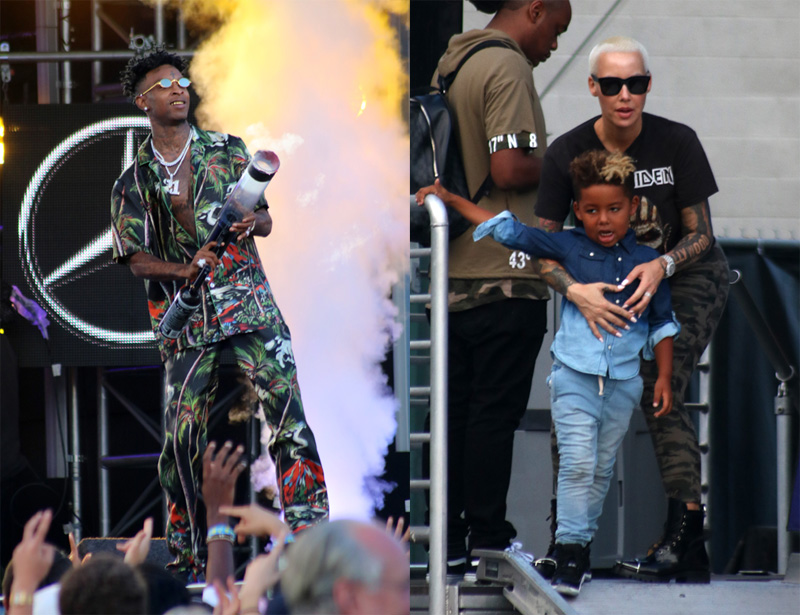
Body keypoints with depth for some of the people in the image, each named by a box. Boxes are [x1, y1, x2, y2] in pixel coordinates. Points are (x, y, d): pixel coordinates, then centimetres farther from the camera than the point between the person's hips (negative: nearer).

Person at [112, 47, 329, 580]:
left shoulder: (228, 151, 12)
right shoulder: (133, 182, 10)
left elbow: (266, 221, 11)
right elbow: (135, 257, 3)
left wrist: (251, 221, -13)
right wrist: (185, 269, -15)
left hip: (248, 300, 0)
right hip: (186, 316, 0)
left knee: (286, 405, -14)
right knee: (182, 431, -5)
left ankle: (308, 526, -14)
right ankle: (186, 551, 6)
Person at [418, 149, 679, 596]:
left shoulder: (647, 261, 1)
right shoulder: (567, 247, -2)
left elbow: (662, 324, 10)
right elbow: (508, 230, 2)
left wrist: (665, 377, 4)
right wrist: (451, 200, 0)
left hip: (623, 382, 2)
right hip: (574, 375, -2)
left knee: (601, 468, 10)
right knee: (577, 463, -13)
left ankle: (582, 542, 22)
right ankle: (569, 557, -12)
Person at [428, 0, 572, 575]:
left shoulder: (451, 62, 15)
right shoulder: (507, 68, -14)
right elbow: (509, 169, -23)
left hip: (454, 268, 9)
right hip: (502, 272, -9)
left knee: (455, 408, 11)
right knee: (494, 410, -3)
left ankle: (448, 541, 14)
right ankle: (489, 542, 0)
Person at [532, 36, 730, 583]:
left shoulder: (677, 142, -17)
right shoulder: (568, 154, -13)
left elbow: (700, 233, -10)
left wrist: (661, 267, -30)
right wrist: (575, 291, -32)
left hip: (687, 276, -3)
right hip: (608, 281, 4)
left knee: (659, 388, -23)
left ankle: (685, 540, -26)